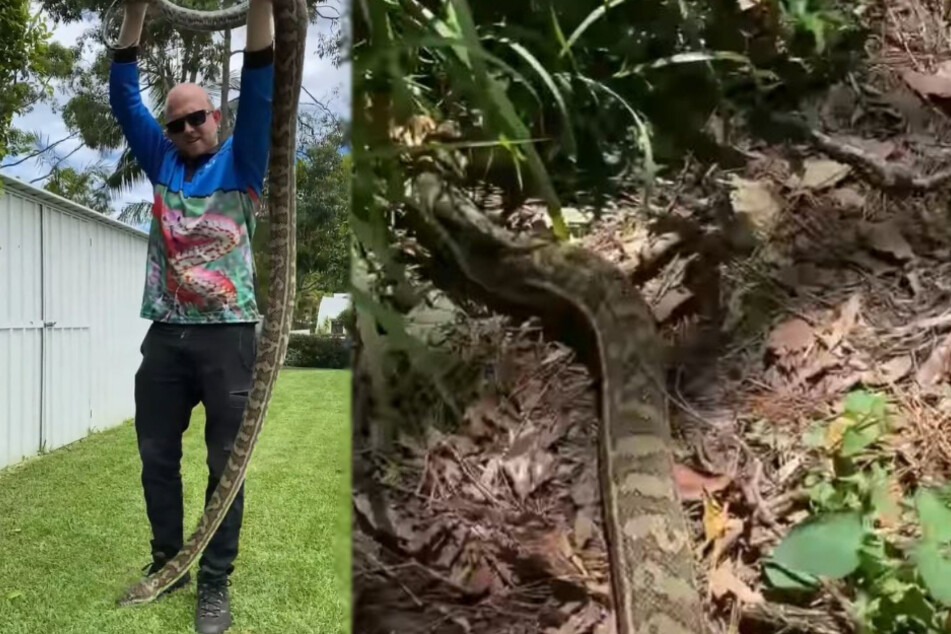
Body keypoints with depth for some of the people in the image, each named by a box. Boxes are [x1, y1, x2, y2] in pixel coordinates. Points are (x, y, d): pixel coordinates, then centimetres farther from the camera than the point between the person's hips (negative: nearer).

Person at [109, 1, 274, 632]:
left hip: (228, 335, -4)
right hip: (166, 335, 5)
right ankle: (168, 562, 29)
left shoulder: (241, 163, 6)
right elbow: (124, 97, 13)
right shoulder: (163, 163, 16)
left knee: (225, 465, 1)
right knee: (156, 458, 12)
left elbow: (260, 90, -5)